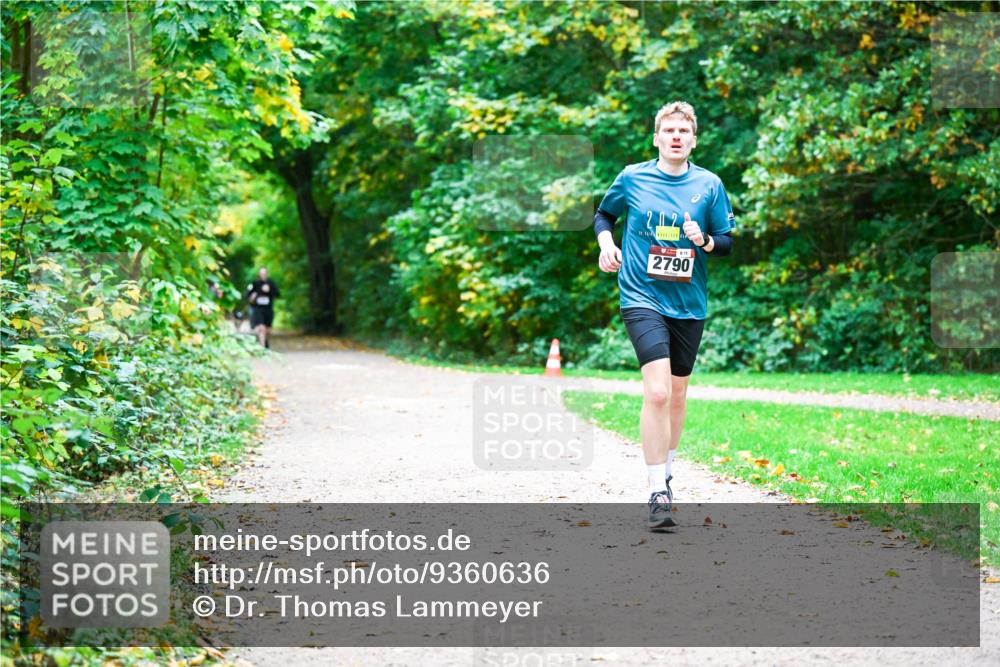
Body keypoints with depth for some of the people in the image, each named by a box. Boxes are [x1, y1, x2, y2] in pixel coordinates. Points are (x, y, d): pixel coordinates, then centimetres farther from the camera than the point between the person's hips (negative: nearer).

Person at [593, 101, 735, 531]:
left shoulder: (709, 185, 2)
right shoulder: (631, 178, 1)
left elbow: (731, 243, 6)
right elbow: (604, 214, 19)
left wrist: (704, 241, -15)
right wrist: (606, 242, 0)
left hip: (689, 303, 3)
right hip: (642, 298, -3)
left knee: (678, 393, 14)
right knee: (657, 391, -18)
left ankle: (665, 471, 36)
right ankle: (658, 494, -16)